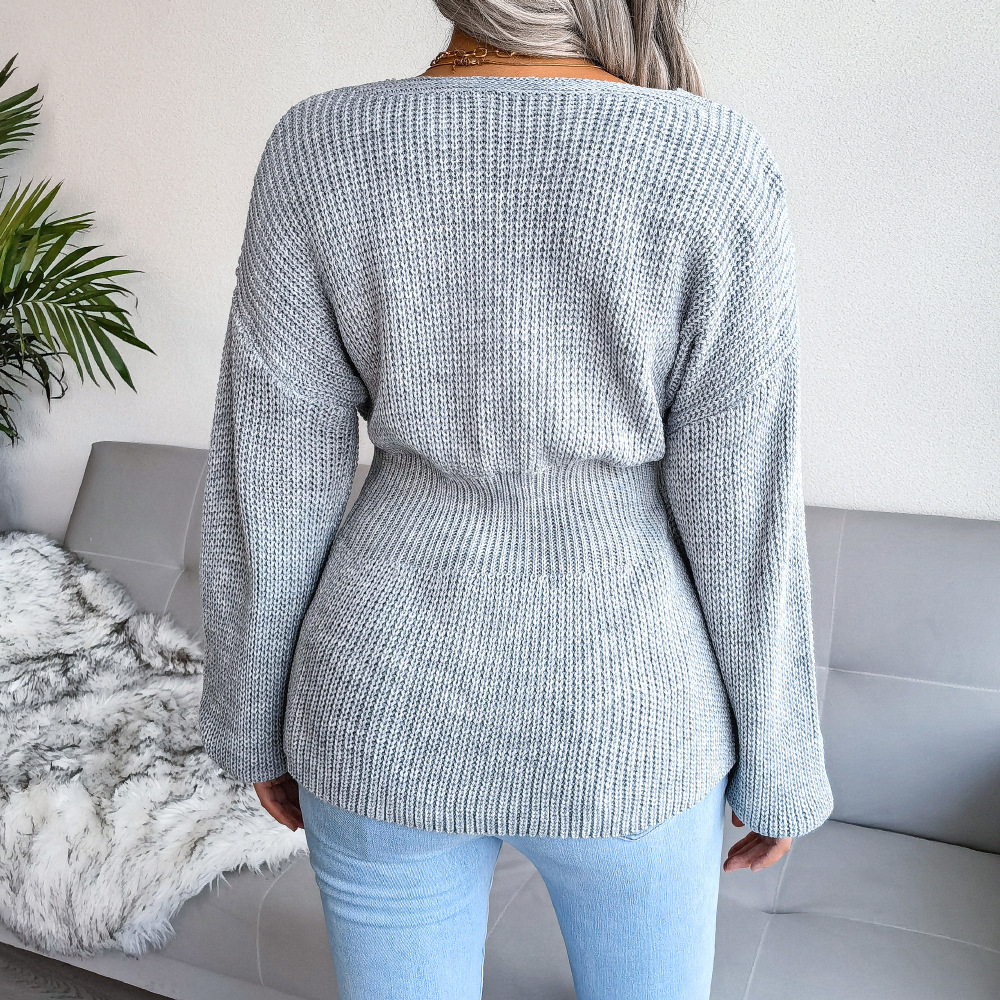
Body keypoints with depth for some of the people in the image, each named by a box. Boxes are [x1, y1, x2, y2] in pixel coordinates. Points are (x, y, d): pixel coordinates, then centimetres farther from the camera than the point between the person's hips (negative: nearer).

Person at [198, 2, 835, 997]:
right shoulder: (713, 164, -14)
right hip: (620, 718, -1)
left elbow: (267, 480, -5)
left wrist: (256, 720, 9)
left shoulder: (319, 146, -8)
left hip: (389, 703, 2)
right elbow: (742, 514, -10)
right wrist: (777, 765, 4)